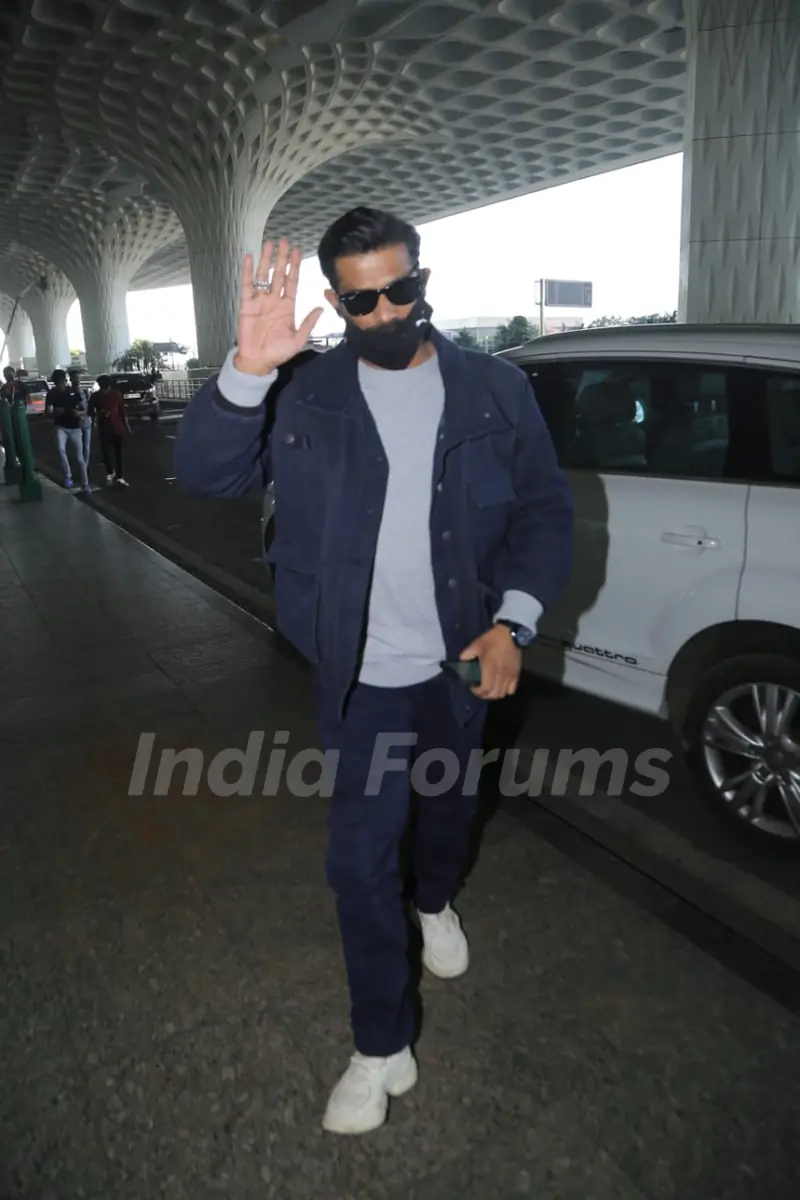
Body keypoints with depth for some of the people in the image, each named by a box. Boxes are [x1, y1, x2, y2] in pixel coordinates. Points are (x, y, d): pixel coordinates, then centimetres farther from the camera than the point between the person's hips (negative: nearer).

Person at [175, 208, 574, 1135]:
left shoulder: (495, 390, -5)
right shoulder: (307, 397, -7)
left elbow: (546, 510, -2)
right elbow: (204, 474, -16)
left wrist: (513, 621, -15)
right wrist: (246, 372, -33)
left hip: (463, 663, 2)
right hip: (363, 678, -1)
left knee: (447, 804, 25)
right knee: (360, 859, 4)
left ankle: (436, 902, 60)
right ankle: (382, 1049, 25)